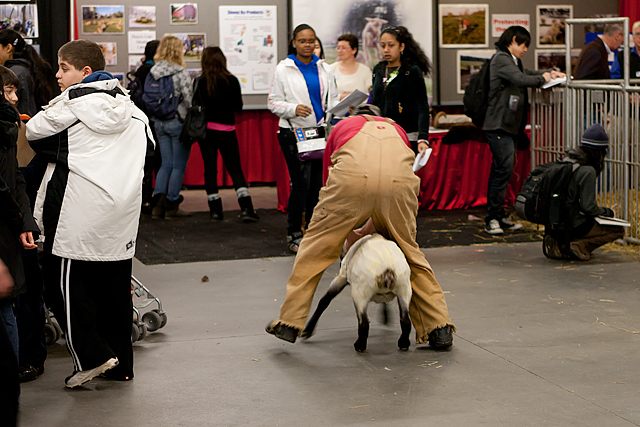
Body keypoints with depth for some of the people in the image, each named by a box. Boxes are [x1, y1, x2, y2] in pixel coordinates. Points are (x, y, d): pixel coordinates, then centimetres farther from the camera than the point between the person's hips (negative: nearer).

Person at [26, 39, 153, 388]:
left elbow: (34, 133, -2)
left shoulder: (73, 101, -7)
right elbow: (147, 146, 17)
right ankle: (120, 364, 16)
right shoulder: (128, 104, 13)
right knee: (114, 283, 11)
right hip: (123, 206, 7)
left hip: (81, 208, -7)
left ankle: (91, 355, -4)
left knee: (64, 278, 3)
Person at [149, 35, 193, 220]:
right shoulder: (181, 73, -13)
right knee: (179, 166, 4)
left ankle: (158, 204, 1)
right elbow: (189, 100, -16)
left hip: (159, 123, 5)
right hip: (178, 122, -5)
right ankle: (172, 206, 7)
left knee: (166, 164, 12)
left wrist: (157, 117, 15)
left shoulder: (152, 74, 3)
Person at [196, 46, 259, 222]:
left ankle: (215, 209, 8)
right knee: (235, 169, 6)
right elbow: (238, 107, -1)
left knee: (210, 168, 8)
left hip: (206, 129, 0)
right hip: (226, 130, 0)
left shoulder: (201, 82, -8)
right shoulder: (232, 81, -7)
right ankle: (246, 208, -7)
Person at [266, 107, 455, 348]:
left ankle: (289, 323, 21)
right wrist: (371, 229, 44)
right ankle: (440, 328, 21)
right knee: (409, 251, 22)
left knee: (316, 246, 16)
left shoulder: (341, 127, 38)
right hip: (398, 179, 2)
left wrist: (348, 237, 46)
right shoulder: (397, 130, 41)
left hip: (353, 176, -2)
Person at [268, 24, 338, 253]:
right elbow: (274, 102, -1)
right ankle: (293, 234, 3)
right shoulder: (283, 69, 0)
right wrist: (294, 109, -19)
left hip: (321, 131, 4)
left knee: (318, 183, 6)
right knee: (301, 184, -10)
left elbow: (333, 99, 15)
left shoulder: (324, 69, 12)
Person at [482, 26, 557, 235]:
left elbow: (525, 73, 39)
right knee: (504, 168, -15)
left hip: (510, 125, 10)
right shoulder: (501, 59, -10)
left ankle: (498, 217, 13)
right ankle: (493, 218, -13)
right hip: (499, 125, -10)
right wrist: (542, 79, -6)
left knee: (501, 170, 10)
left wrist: (549, 73, 22)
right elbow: (521, 80, -23)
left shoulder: (513, 61, 22)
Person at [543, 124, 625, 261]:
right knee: (618, 230, 5)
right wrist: (609, 212, 1)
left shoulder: (567, 160, 7)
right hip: (571, 224, -8)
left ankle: (558, 242, 13)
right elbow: (589, 207, -17)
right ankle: (579, 245, -8)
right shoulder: (587, 171, -17)